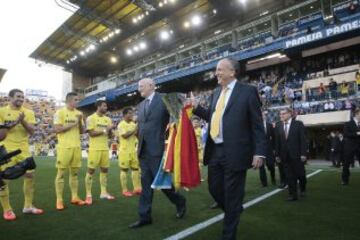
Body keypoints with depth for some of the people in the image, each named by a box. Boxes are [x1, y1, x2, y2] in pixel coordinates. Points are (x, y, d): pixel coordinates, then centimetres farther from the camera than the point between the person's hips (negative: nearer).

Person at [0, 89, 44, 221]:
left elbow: (31, 131, -3)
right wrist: (15, 123, -20)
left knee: (30, 175, 3)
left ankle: (28, 206, 17)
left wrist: (23, 121, -18)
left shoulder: (28, 113, 6)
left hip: (23, 149, 3)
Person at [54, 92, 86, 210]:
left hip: (77, 147, 6)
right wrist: (73, 124, -13)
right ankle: (59, 200, 10)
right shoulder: (60, 112, -4)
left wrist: (80, 122, -5)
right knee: (61, 173, 2)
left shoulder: (79, 113, 12)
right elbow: (57, 129, -13)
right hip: (64, 147, -5)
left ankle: (74, 197, 19)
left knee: (75, 173, 10)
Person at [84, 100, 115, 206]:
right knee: (91, 170, 0)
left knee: (104, 170, 9)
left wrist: (110, 130, -7)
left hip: (105, 148, 6)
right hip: (95, 148, -6)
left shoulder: (108, 119, 13)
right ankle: (88, 195, 8)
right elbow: (91, 133, -14)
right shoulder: (91, 118, -5)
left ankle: (103, 193, 18)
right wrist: (104, 131, -14)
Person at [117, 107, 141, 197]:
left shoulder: (133, 124, 12)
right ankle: (124, 190, 6)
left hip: (133, 150, 7)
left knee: (136, 168, 7)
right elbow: (125, 135, -20)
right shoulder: (121, 124, -7)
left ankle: (137, 188, 14)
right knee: (124, 170, -1)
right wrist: (134, 130, -17)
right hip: (124, 150, -7)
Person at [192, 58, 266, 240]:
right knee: (215, 189, 15)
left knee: (232, 195, 6)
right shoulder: (215, 93, 14)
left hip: (235, 152, -6)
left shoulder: (248, 91, -4)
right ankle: (233, 213, 45)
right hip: (214, 151, 6)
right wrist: (196, 108, 5)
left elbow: (257, 125, -6)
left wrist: (259, 152, -13)